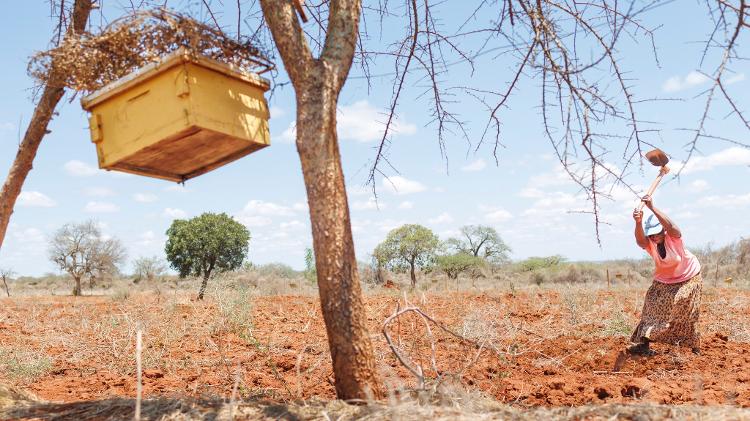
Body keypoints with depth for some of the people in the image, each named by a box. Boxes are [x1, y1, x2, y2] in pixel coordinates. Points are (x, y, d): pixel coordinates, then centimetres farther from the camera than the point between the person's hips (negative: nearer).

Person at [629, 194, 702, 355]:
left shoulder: (673, 237, -25)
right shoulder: (649, 243, -20)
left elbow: (671, 226, -49)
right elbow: (640, 240, -44)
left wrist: (653, 208, -61)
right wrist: (638, 223, -65)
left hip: (688, 277, -3)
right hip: (664, 281, 3)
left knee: (687, 313, -1)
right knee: (653, 307, -7)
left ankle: (695, 347, 16)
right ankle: (644, 343, -7)